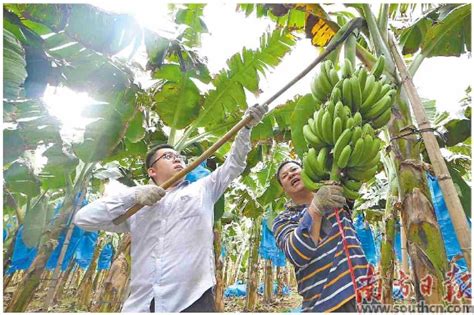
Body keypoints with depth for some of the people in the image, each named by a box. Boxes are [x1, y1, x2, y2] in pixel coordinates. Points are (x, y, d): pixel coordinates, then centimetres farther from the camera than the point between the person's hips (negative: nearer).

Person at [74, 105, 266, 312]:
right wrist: (133, 194, -7)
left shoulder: (202, 189, 12)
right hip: (140, 304, 2)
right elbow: (83, 219, 5)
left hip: (192, 300, -1)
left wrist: (246, 126, -3)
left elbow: (234, 163, 9)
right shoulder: (135, 207, 13)